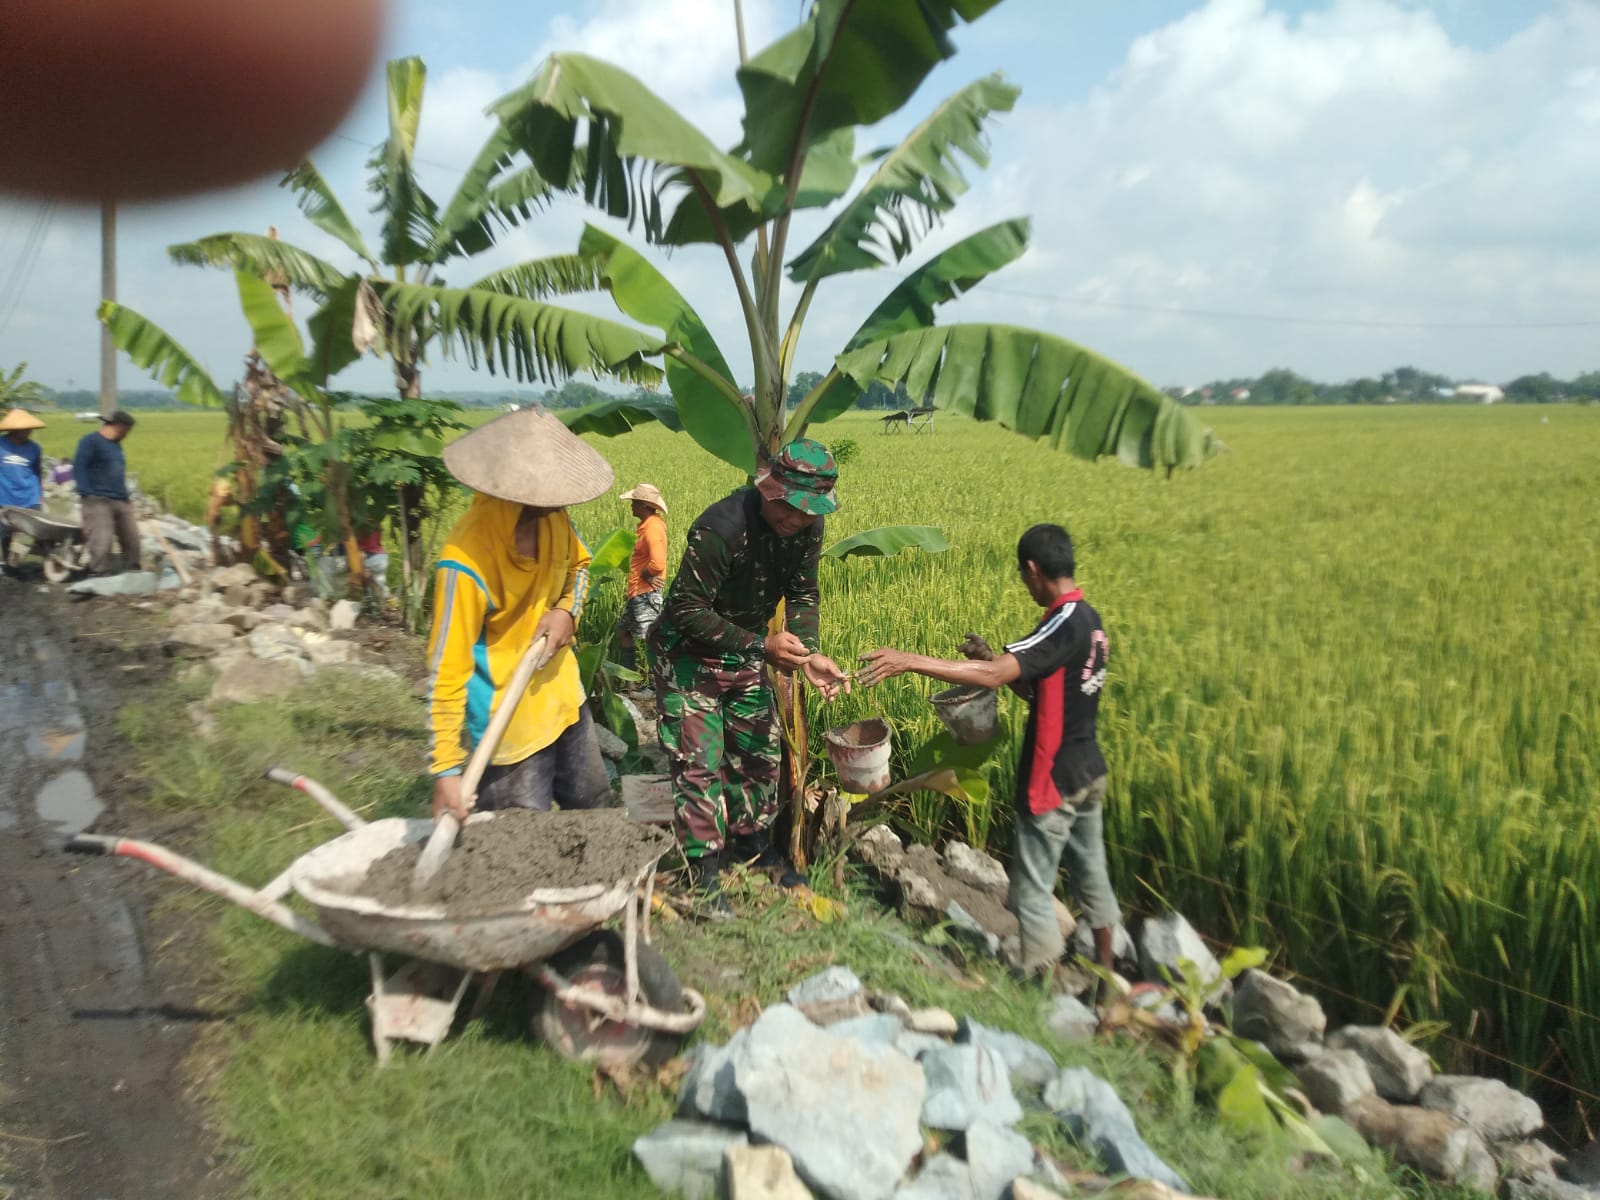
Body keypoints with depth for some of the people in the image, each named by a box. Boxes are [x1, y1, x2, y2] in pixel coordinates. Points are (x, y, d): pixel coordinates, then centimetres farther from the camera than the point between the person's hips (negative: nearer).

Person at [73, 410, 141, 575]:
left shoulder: (116, 444, 19)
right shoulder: (90, 441, -6)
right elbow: (78, 468, -12)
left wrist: (127, 496, 19)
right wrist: (87, 494, -20)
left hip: (122, 502, 8)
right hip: (99, 501, -8)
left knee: (132, 540, 11)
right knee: (101, 544, -14)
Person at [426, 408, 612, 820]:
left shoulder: (552, 517, -9)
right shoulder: (466, 562, -29)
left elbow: (578, 564, 13)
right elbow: (446, 670, -25)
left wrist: (567, 610, -9)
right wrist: (446, 767, -26)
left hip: (564, 700, 7)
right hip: (509, 728, -7)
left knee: (594, 810, 24)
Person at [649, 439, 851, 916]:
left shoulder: (808, 527, -12)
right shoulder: (722, 527, -33)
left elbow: (802, 594, 0)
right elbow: (687, 609, -29)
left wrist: (808, 653, -18)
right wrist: (761, 647, -34)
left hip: (745, 649, 7)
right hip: (688, 652, -7)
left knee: (760, 750, 15)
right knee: (699, 760, -6)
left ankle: (753, 842, 36)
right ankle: (705, 873, 8)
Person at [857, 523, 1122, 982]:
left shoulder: (1062, 624, -23)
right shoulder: (1090, 621, 6)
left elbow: (993, 676, -34)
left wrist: (909, 661, -37)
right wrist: (993, 657, 4)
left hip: (1054, 780, -10)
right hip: (1089, 771, 10)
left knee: (1033, 889, 2)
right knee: (1091, 872, 23)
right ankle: (1105, 971, 39)